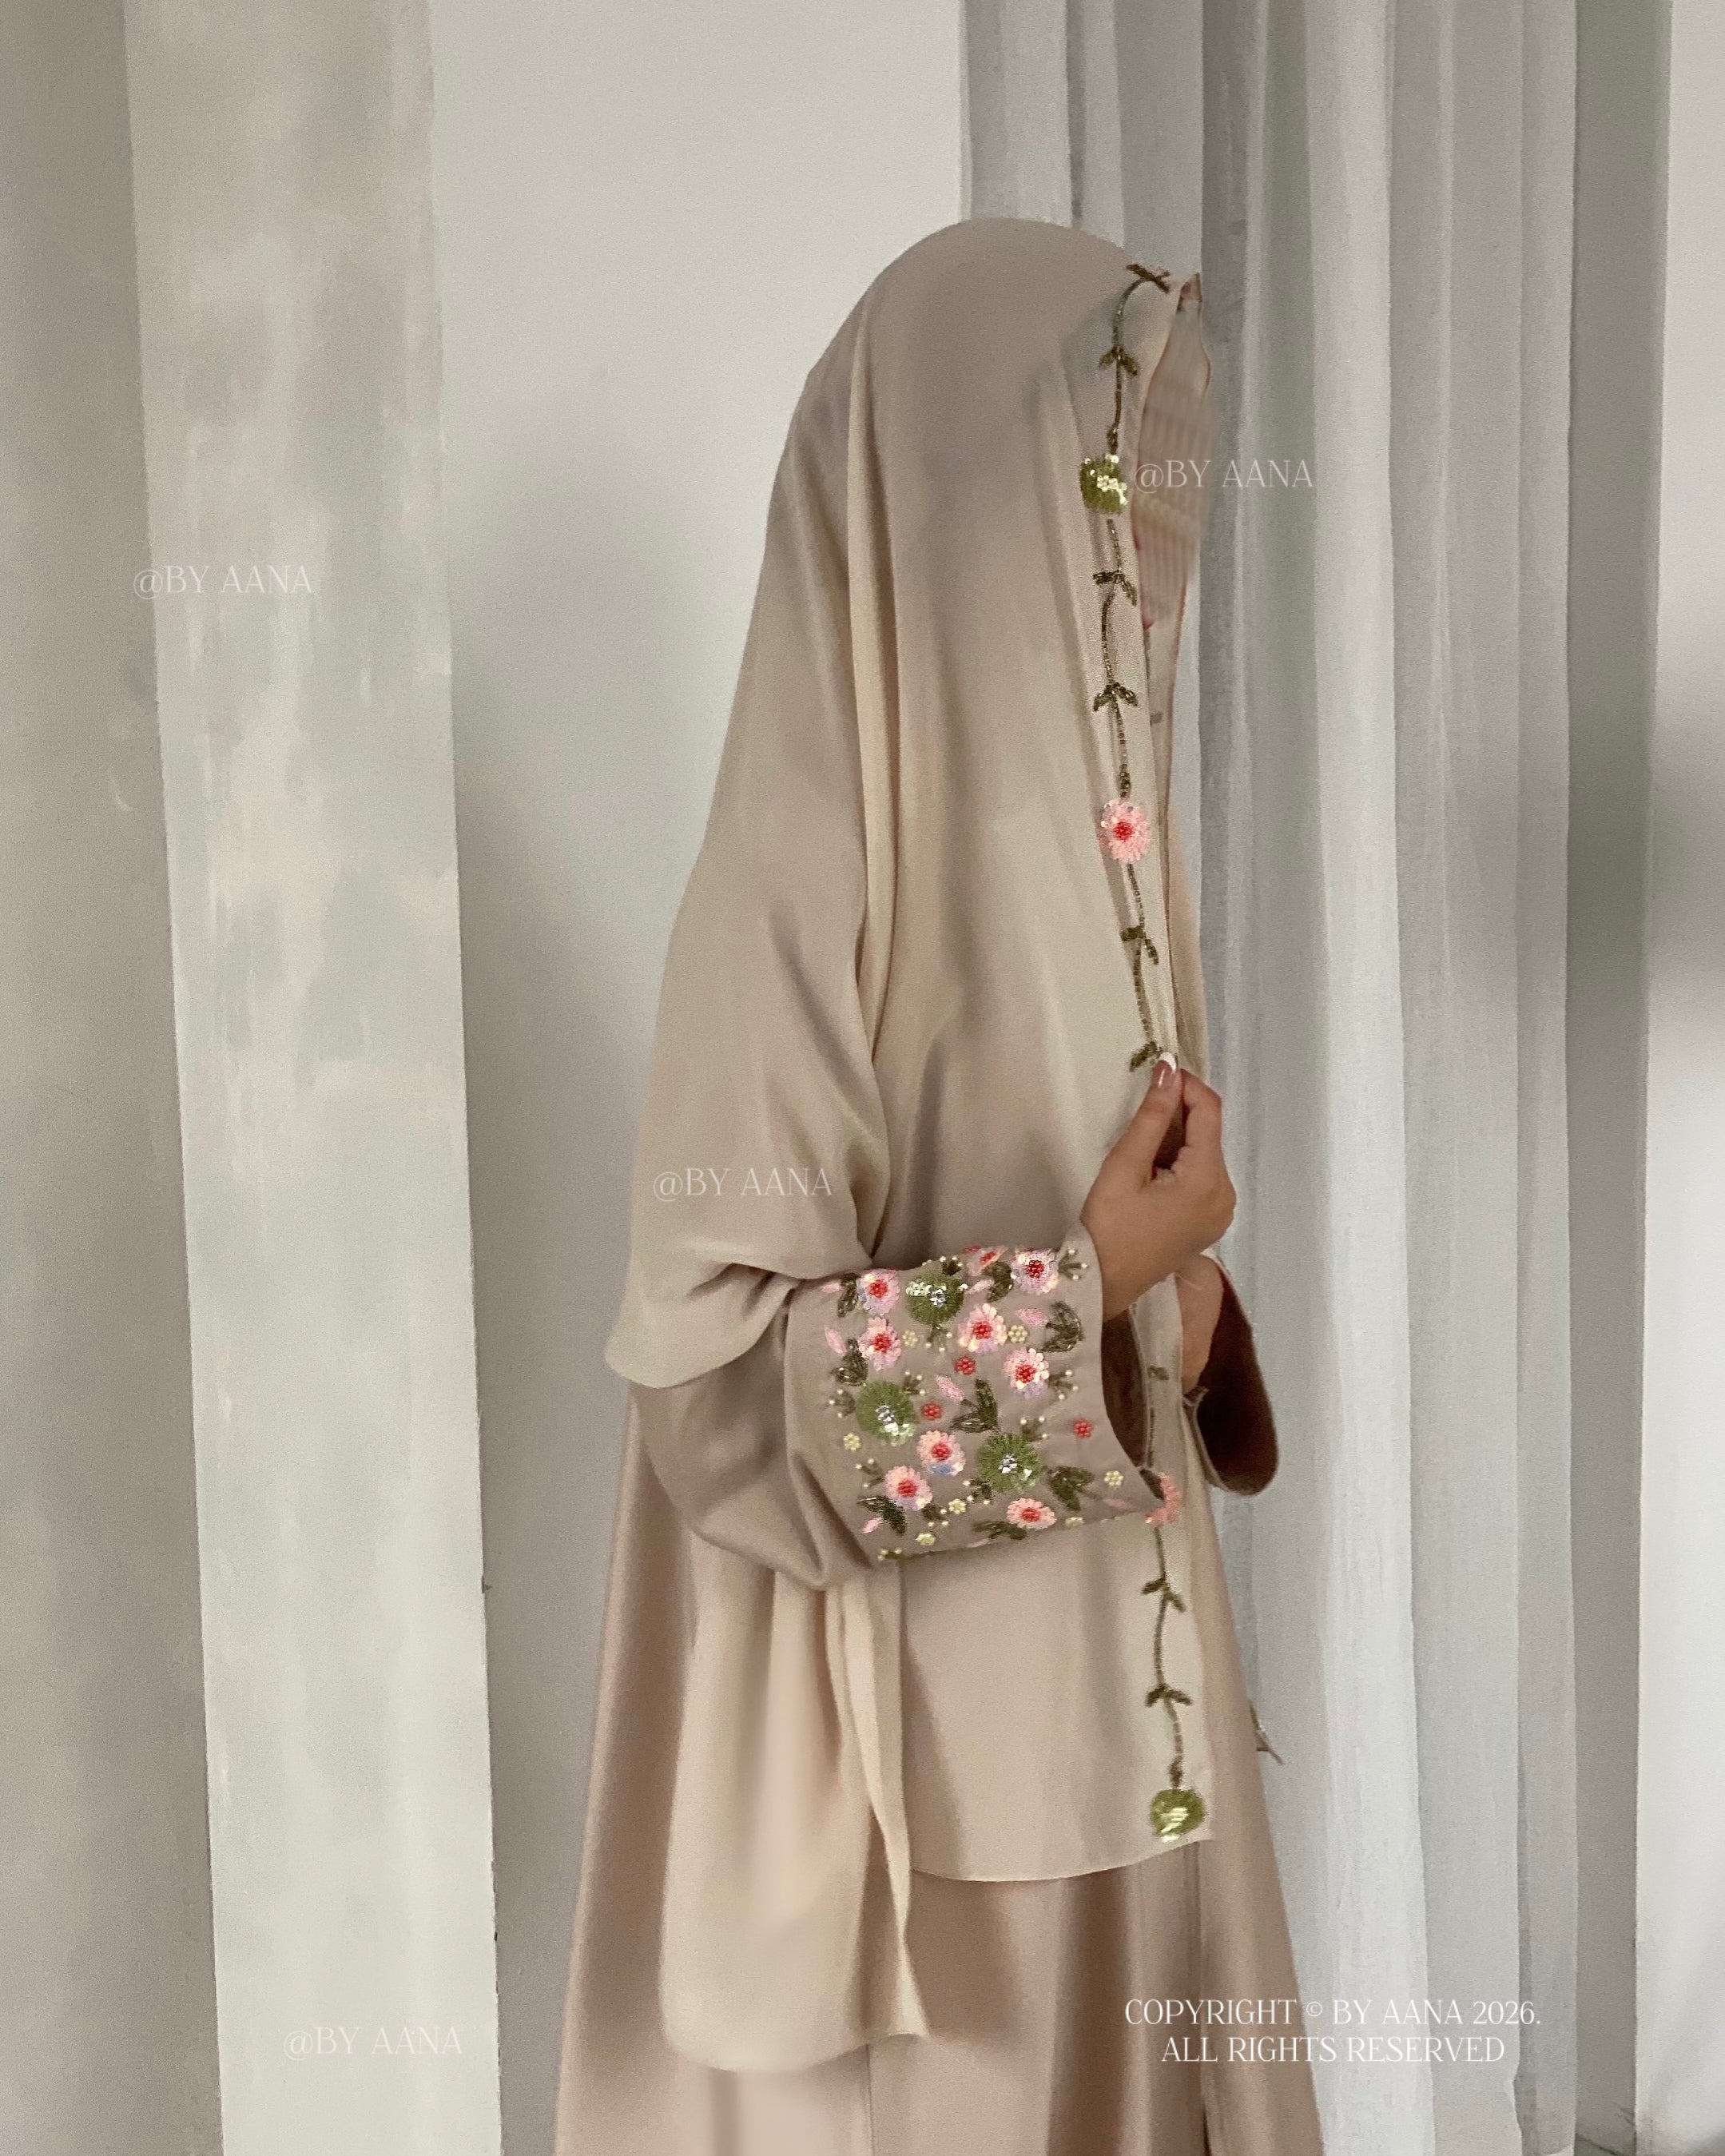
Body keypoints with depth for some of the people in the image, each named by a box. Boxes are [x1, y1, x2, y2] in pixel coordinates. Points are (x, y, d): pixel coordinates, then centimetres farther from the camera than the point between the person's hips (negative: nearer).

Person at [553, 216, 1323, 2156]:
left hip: (1112, 1642, 8)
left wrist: (1177, 1278, -3)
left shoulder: (1070, 794, 4)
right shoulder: (818, 866, -22)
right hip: (921, 1692, -8)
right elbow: (723, 1365, -24)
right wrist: (1094, 1293, -20)